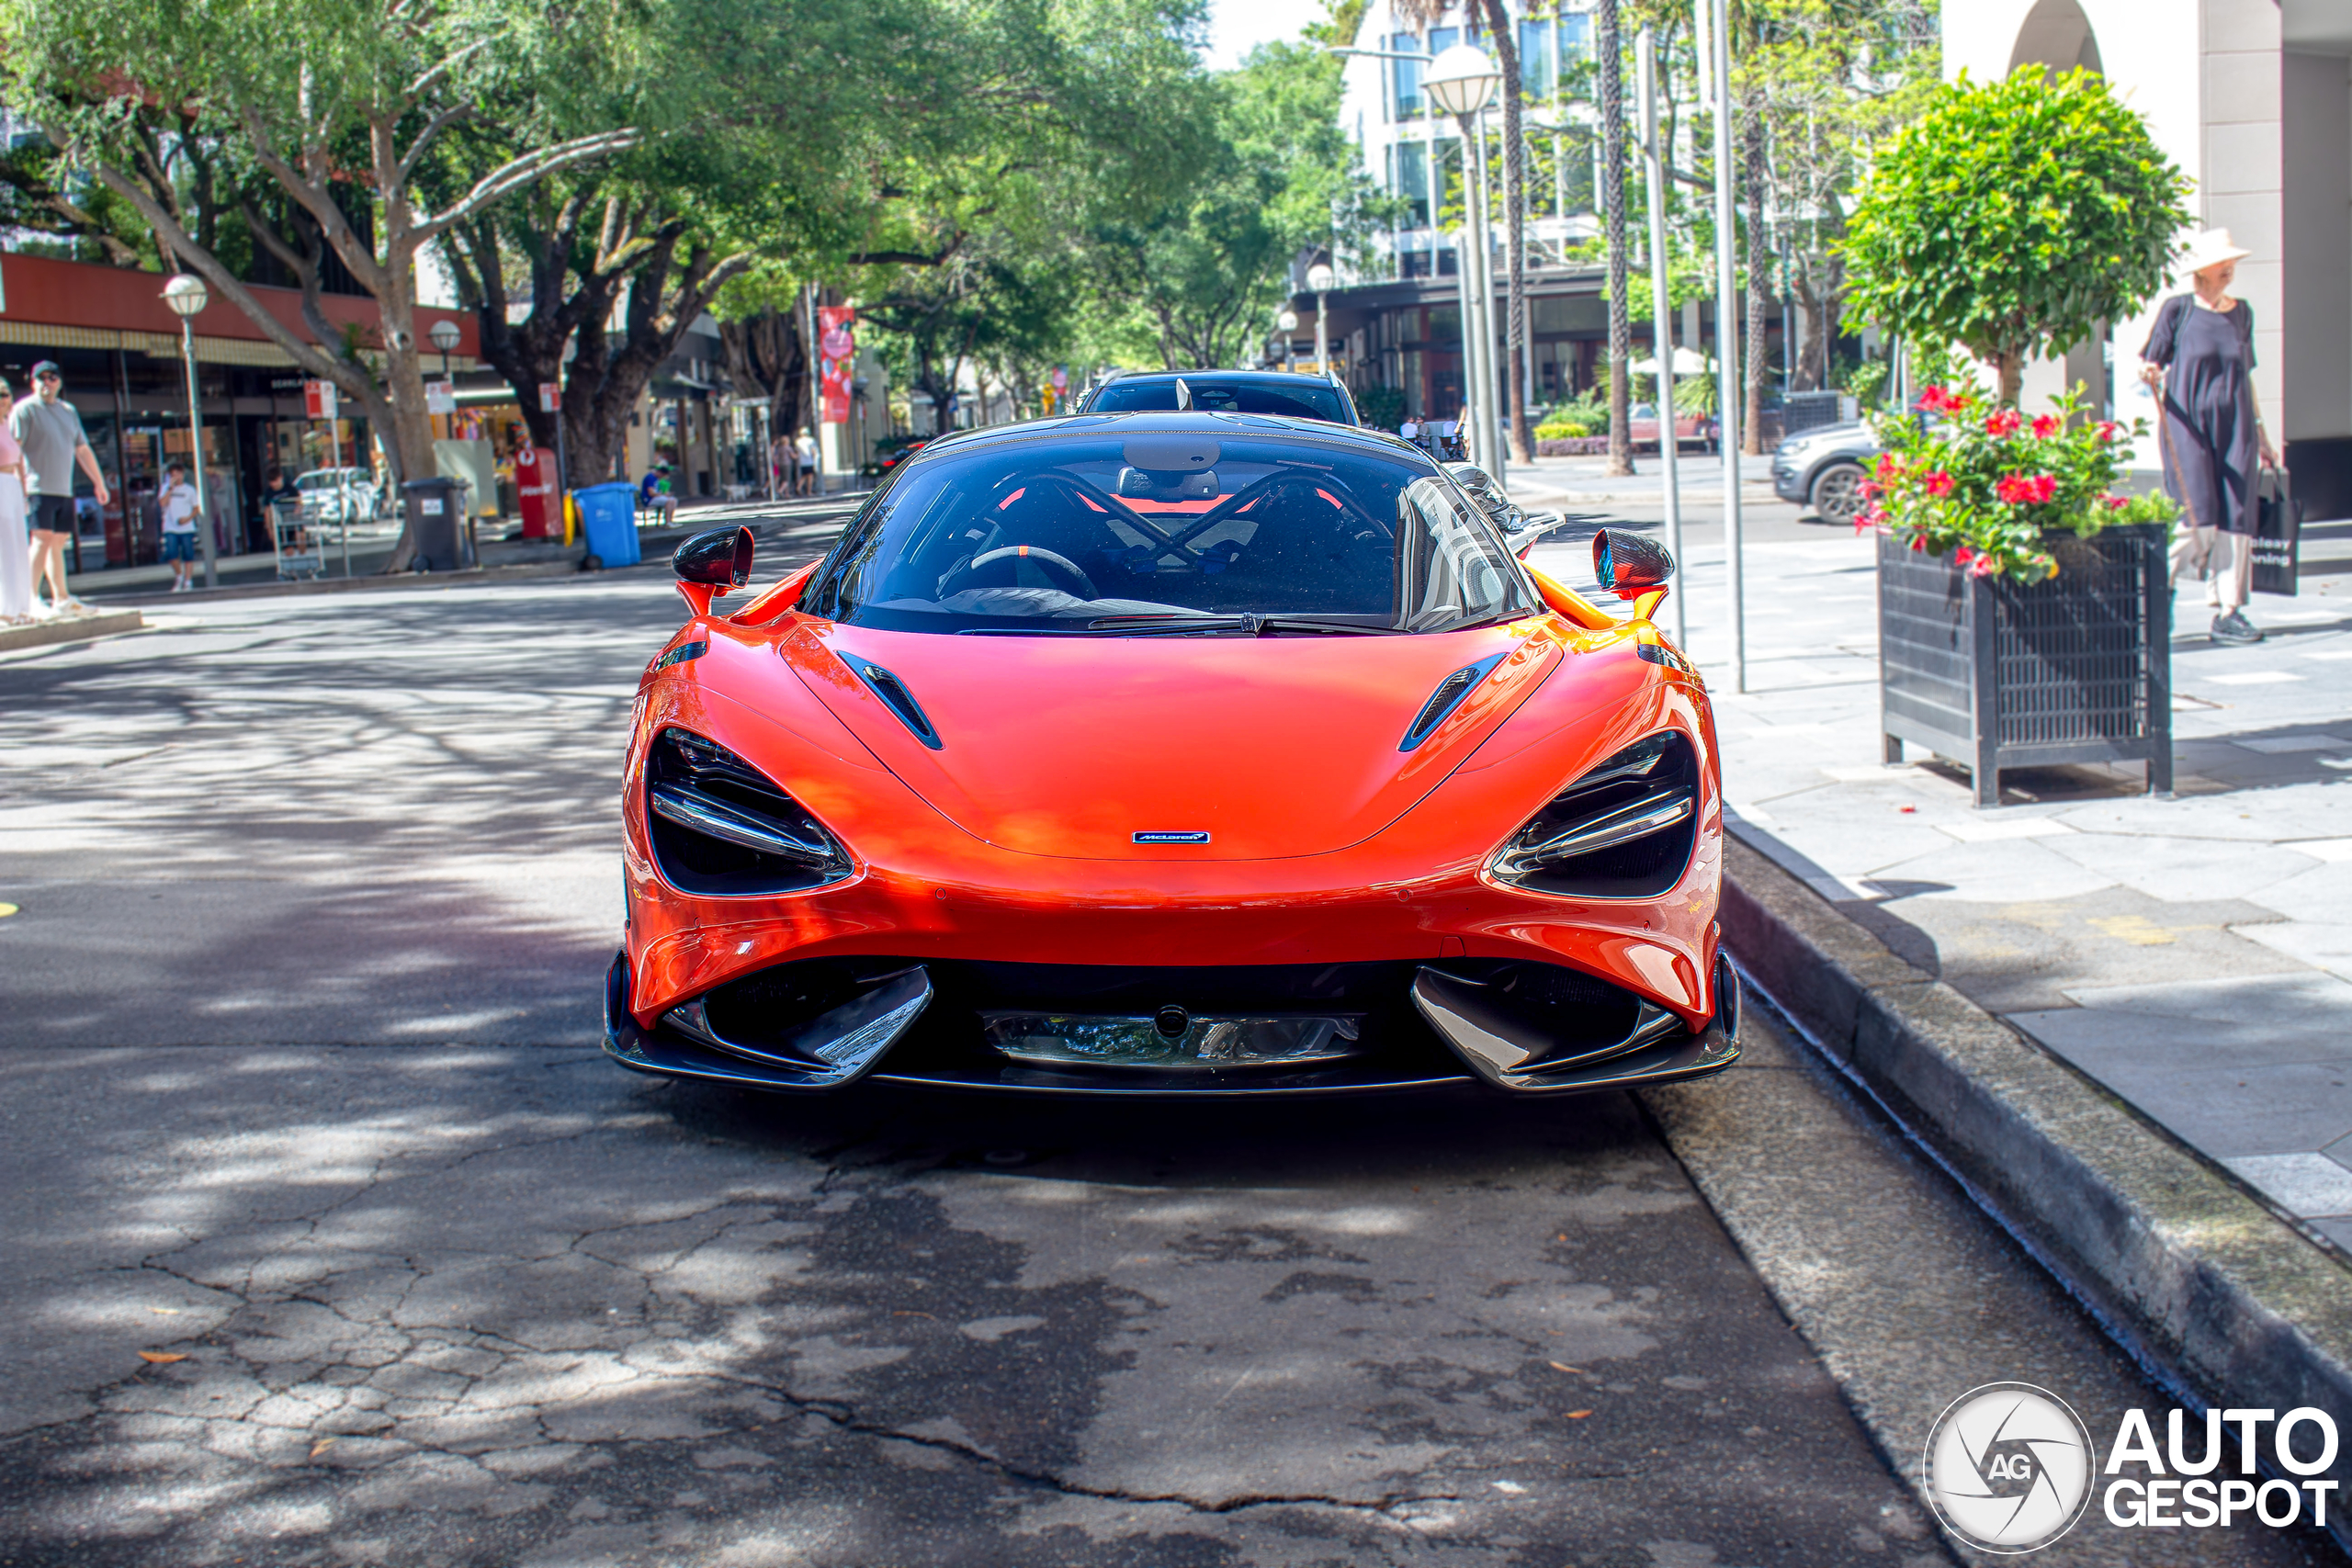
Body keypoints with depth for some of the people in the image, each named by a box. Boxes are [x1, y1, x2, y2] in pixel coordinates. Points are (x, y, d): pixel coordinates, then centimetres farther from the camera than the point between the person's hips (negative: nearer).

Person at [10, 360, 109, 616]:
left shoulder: (68, 411, 19)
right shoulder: (25, 409, -2)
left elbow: (83, 449, 25)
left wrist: (99, 482, 23)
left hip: (64, 489, 7)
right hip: (38, 487, -7)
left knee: (58, 542, 9)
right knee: (43, 538, -15)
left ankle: (61, 599, 14)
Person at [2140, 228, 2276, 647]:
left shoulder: (2242, 312, 13)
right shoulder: (2177, 310, 0)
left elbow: (2245, 377, 19)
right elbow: (2152, 363, 1)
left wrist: (2260, 433, 18)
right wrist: (2149, 374, -23)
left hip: (2234, 428, 4)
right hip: (2187, 425, -4)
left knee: (2235, 517, -3)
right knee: (2197, 521, -13)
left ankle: (2229, 612, 1)